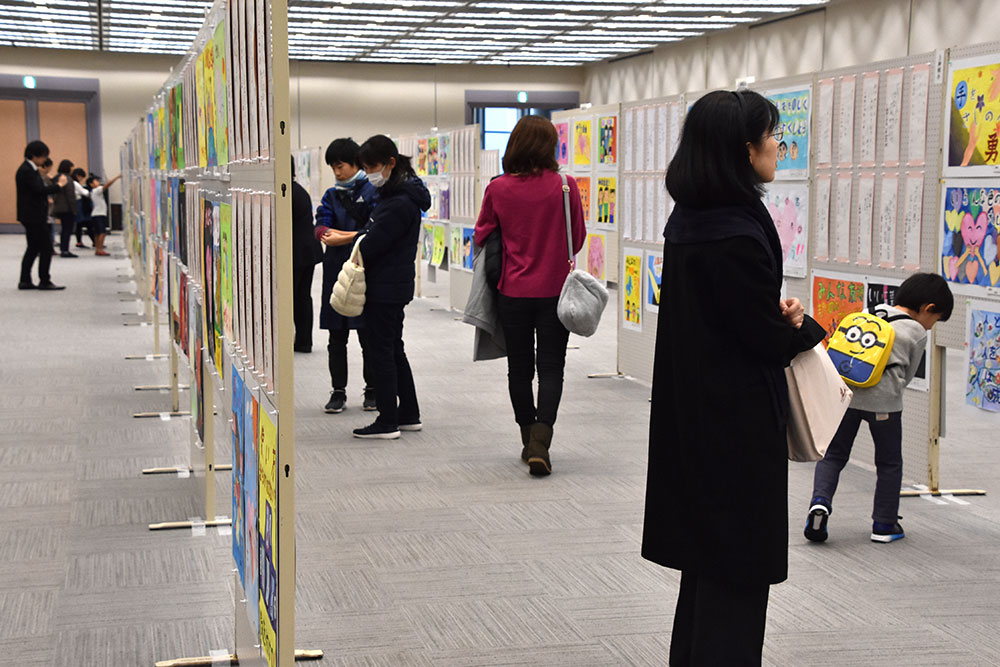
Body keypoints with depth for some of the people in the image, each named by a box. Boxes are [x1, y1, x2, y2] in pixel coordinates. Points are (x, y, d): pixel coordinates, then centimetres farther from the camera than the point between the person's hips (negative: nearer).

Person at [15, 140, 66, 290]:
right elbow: (39, 189, -23)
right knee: (46, 248, -5)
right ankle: (44, 281, 0)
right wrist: (58, 185, -14)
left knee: (33, 248, 13)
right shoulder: (26, 171, -17)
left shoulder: (30, 169, 14)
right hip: (34, 216, -10)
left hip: (32, 216, 10)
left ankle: (25, 281, 15)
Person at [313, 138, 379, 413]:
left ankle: (372, 390, 14)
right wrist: (325, 232, -23)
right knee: (336, 336, 6)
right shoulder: (332, 195, 14)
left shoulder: (373, 192, -3)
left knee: (368, 334, 2)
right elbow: (321, 224, 1)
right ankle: (338, 391, 14)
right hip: (336, 270, 5)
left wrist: (343, 237, -21)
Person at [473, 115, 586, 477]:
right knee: (550, 367, 4)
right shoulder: (565, 186, -9)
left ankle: (529, 442, 24)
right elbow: (578, 238, 2)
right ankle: (540, 442, -12)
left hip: (513, 290, 1)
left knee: (519, 368, 14)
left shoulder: (498, 189, -7)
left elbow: (482, 237, 4)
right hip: (554, 289, -1)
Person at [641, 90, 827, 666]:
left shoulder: (689, 219, 4)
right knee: (737, 573, 2)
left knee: (707, 556, 20)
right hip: (738, 420, -9)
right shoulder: (737, 235, -25)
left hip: (692, 411, 9)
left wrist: (778, 314, -3)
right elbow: (771, 341, -18)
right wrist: (803, 326, 2)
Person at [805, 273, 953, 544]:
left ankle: (820, 501, -9)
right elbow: (908, 374, 10)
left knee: (834, 455, 13)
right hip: (883, 402, -3)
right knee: (889, 463, 14)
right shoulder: (916, 332, 3)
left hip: (845, 392, 3)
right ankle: (884, 525, 19)